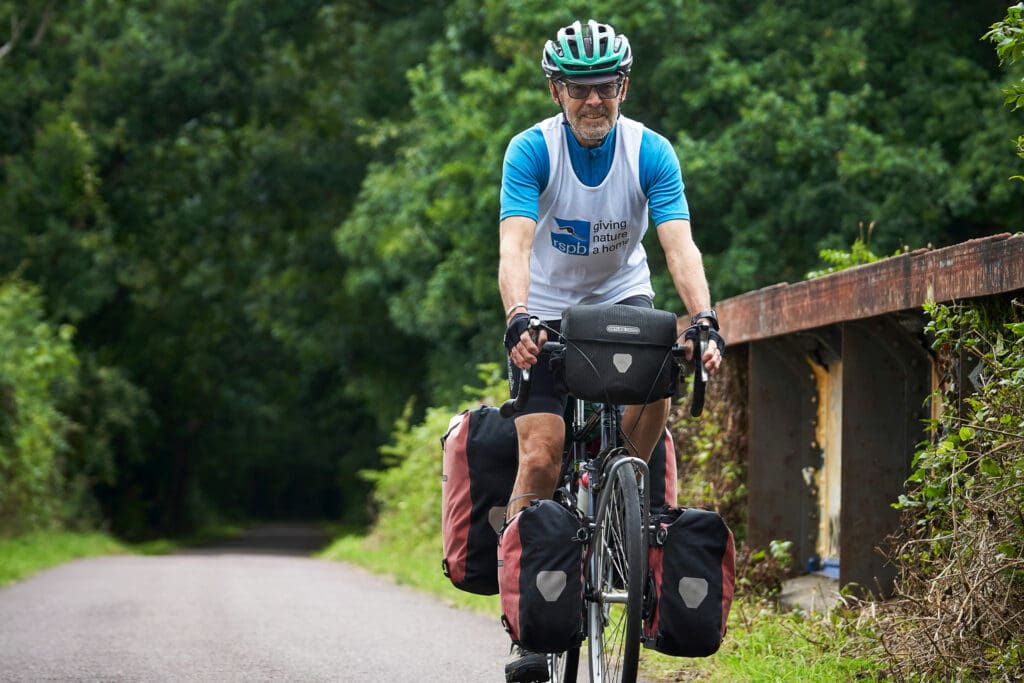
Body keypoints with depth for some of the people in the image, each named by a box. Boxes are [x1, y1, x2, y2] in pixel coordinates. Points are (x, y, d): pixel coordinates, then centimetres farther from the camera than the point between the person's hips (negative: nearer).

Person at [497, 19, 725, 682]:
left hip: (622, 297, 1)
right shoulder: (532, 150, -19)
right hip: (547, 310, -1)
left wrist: (704, 319, -42)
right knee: (540, 458, -14)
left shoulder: (651, 153, -16)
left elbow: (680, 245, -25)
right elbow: (516, 245, -31)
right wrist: (518, 320, -48)